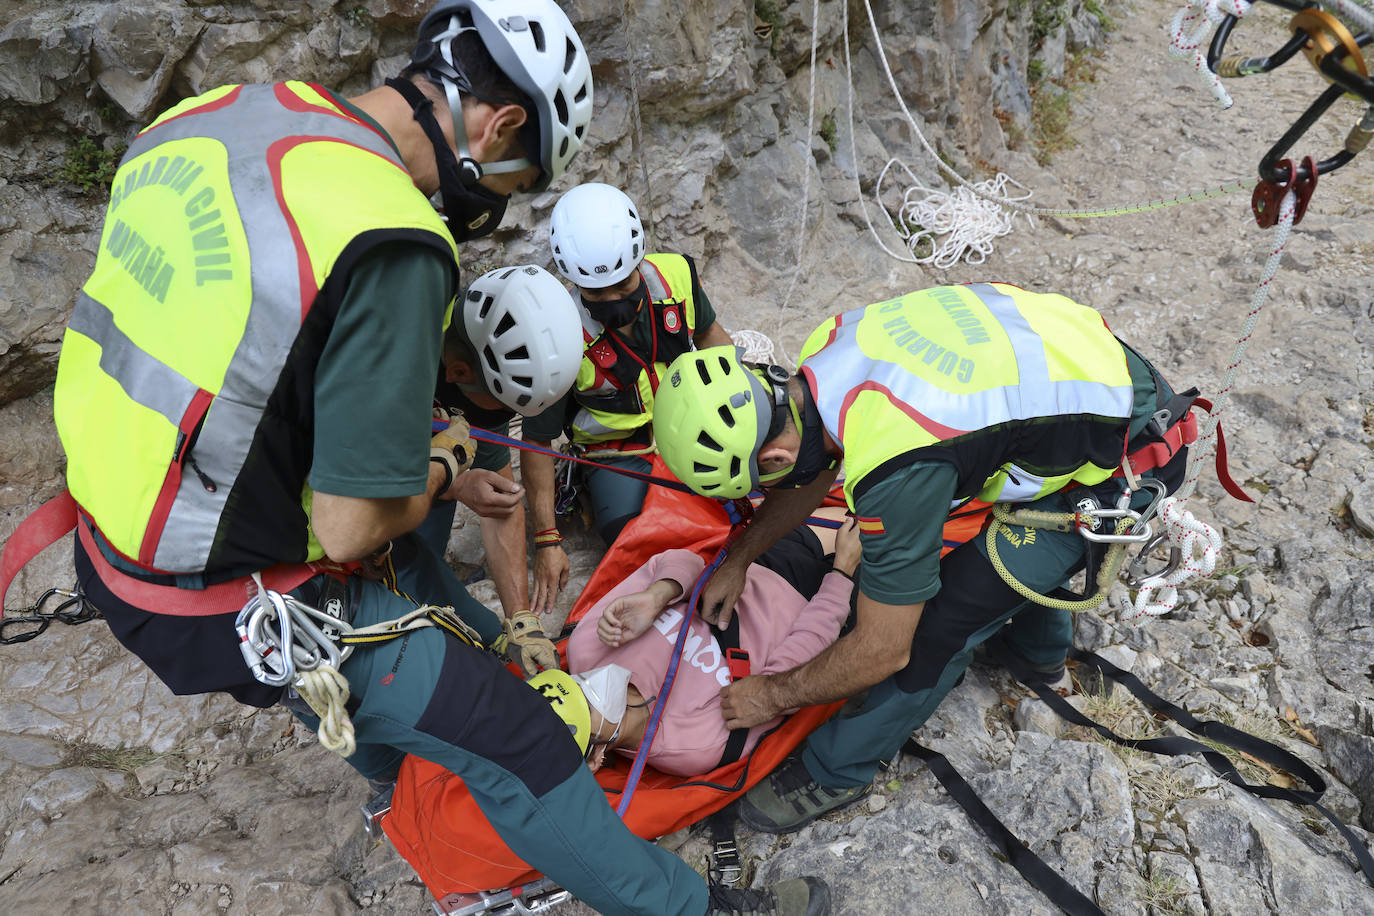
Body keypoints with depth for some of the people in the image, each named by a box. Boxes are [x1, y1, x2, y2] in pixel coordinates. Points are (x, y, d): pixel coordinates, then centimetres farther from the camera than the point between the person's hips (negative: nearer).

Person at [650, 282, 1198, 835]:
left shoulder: (893, 469, -36)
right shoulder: (827, 347, -12)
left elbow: (884, 651, -21)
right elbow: (812, 471, 11)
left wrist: (773, 695, -6)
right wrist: (739, 559, 15)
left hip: (1129, 459, -8)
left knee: (941, 621, -6)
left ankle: (835, 773, 14)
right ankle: (1041, 647, 59)